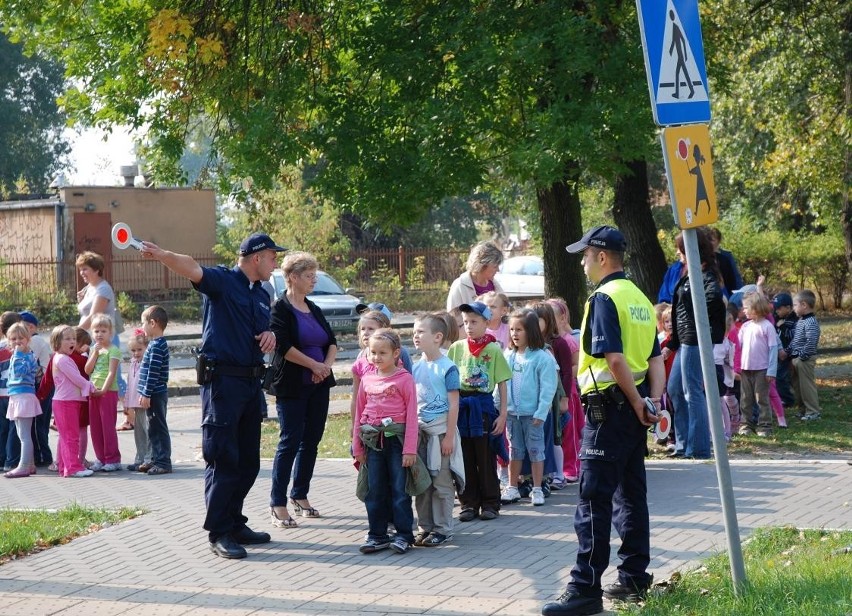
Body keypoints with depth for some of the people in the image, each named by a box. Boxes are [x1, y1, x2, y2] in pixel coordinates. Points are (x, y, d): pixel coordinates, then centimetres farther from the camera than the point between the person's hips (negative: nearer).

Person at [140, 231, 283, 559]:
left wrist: (270, 335, 4)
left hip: (252, 382, 8)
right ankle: (218, 533, -2)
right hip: (222, 381, -8)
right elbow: (192, 269, -26)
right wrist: (161, 255, -46)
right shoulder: (222, 280, -6)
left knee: (248, 460, 13)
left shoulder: (262, 295, 18)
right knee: (223, 459, -7)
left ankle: (235, 523, 24)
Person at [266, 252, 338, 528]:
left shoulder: (314, 310, 14)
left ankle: (300, 496, 19)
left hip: (318, 386, 7)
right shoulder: (280, 309, -8)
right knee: (290, 442, -7)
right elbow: (284, 347, -18)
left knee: (311, 441, 8)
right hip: (291, 388, -7)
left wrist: (327, 365, -7)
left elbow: (332, 342, 12)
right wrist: (315, 365, -14)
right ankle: (278, 504, -2)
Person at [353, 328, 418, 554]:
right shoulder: (367, 379, 9)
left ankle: (404, 534, 7)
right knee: (374, 490, 8)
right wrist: (357, 447, 12)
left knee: (399, 488, -1)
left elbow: (411, 415, -8)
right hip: (373, 441, 5)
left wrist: (410, 449, -12)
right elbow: (359, 414, 14)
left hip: (396, 438, -5)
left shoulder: (404, 378, -6)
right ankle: (377, 535, 15)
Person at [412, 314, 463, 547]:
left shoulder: (447, 368, -10)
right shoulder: (416, 367, 8)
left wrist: (449, 436, -13)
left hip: (440, 429, -6)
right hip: (418, 429, 6)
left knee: (441, 482, 0)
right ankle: (425, 526, 19)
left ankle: (443, 529, 8)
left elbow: (453, 404, -10)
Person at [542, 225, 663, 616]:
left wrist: (636, 403, -12)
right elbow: (655, 358, 12)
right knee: (631, 496, 14)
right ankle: (634, 580, 19)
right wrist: (653, 399, 2)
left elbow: (614, 357, -21)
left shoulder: (604, 298, -13)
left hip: (610, 407, -9)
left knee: (593, 502, -8)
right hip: (635, 408, 9)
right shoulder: (640, 298, 14)